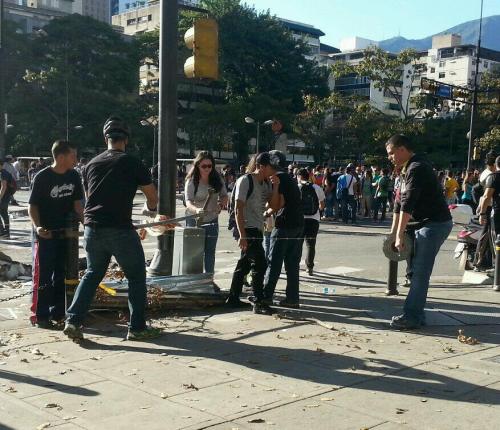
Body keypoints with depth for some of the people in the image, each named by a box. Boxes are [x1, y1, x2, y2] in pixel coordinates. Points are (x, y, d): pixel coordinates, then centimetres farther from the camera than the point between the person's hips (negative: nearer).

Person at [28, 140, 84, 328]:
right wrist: (37, 226, -25)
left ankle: (58, 313, 21)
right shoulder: (42, 177, -14)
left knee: (61, 274, 11)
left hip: (65, 233, 6)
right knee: (43, 275, -2)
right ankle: (39, 316, 6)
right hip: (45, 234, -6)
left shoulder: (74, 176, 2)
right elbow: (32, 206, -11)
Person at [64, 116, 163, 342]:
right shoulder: (132, 163, -2)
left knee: (92, 274, 21)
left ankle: (73, 321, 11)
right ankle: (137, 327, 11)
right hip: (120, 230, -5)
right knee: (136, 276, 9)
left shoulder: (91, 164, 11)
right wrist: (151, 208, 28)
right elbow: (153, 197, 5)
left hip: (92, 228, 5)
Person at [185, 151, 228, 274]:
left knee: (210, 253, 11)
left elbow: (224, 196, 8)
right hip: (195, 221, -3)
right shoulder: (192, 181, -14)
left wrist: (221, 204, -15)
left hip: (212, 221, 3)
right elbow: (188, 202, -24)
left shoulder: (217, 180, -2)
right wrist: (196, 210, -45)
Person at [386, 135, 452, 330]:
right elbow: (400, 203, 17)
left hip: (435, 224, -10)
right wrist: (393, 232, 15)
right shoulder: (408, 169, 15)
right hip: (425, 223, 10)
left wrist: (400, 236, -23)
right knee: (416, 271, 14)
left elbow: (408, 204, -23)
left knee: (420, 272, -7)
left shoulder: (416, 168, -18)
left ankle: (412, 317, -2)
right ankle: (416, 314, 21)